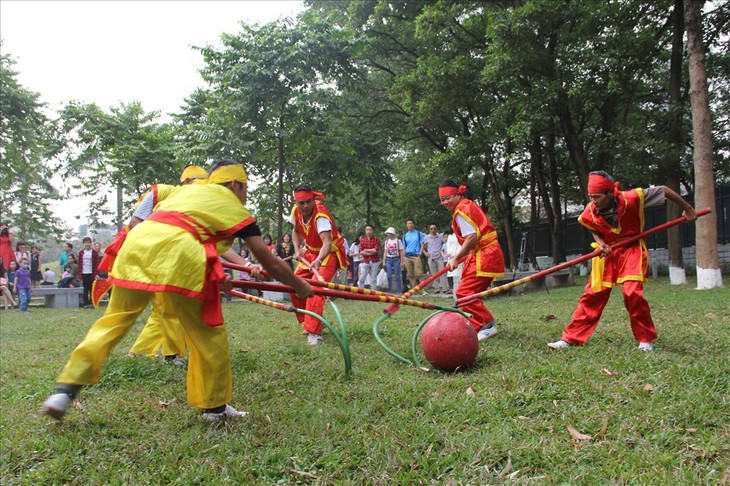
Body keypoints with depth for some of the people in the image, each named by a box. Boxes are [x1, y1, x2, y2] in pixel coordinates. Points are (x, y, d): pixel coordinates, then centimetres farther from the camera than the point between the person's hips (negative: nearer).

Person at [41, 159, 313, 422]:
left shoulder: (186, 190, 33)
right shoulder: (233, 208, 18)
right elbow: (270, 263, 20)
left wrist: (214, 277, 47)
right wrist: (301, 287, 34)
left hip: (135, 245, 6)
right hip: (178, 255, -5)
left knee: (114, 320, 17)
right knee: (208, 333, 9)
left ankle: (66, 389, 13)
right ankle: (215, 406, 19)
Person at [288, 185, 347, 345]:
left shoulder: (321, 216, -31)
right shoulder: (296, 211, -11)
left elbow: (327, 242, -45)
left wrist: (318, 260, -63)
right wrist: (297, 250, -4)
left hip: (329, 253, -7)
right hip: (311, 252, 7)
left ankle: (314, 333, -22)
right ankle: (307, 322, 19)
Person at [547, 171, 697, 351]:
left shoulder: (631, 199, -25)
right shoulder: (589, 213, -16)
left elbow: (663, 190, -13)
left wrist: (687, 208, -3)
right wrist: (600, 242, -15)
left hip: (631, 249, -2)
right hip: (606, 251, 3)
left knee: (632, 292, -18)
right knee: (592, 295, -2)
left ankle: (646, 340, 2)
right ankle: (570, 339, 3)